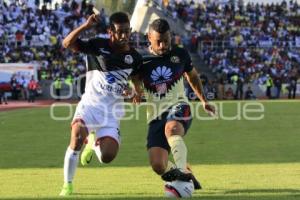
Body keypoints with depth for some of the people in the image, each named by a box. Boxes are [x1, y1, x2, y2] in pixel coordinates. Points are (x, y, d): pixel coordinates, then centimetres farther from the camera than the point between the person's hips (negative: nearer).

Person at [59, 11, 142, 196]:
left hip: (112, 112, 2)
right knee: (77, 137, -29)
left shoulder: (134, 57, 1)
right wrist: (86, 26, -30)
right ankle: (67, 185, -10)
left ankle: (94, 143, 28)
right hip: (90, 104, -2)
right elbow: (67, 44, -18)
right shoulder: (98, 45, -8)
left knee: (107, 157, -11)